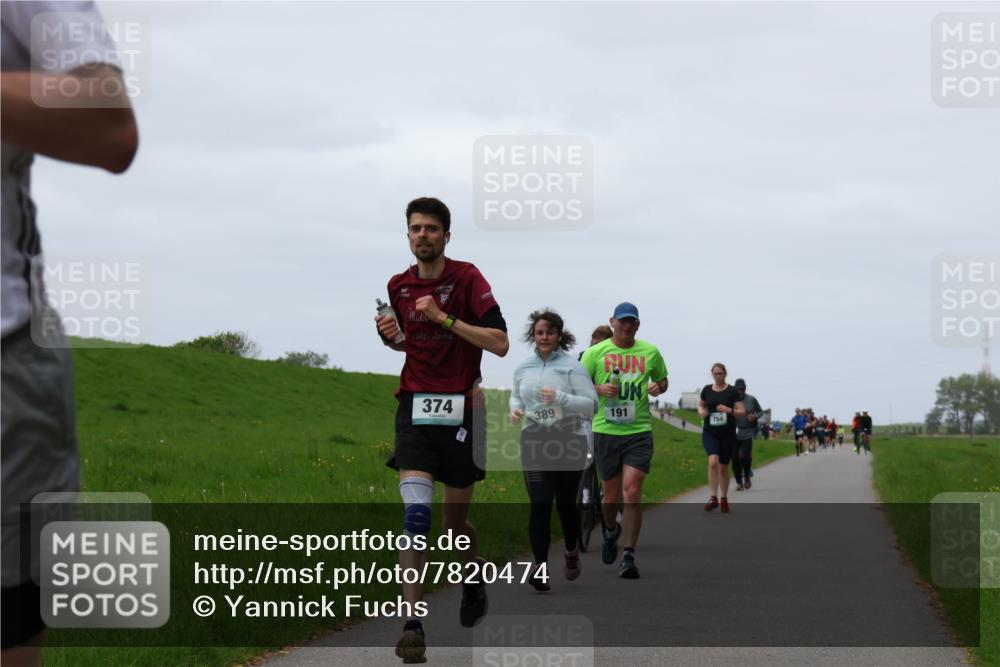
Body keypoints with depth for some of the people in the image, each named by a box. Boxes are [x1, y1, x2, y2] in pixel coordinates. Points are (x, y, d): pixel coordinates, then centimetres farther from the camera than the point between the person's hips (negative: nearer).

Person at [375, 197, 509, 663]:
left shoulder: (467, 278, -7)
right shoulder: (398, 286, 8)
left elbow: (500, 344, -14)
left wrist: (445, 317, -20)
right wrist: (392, 336, 2)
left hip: (460, 409, -2)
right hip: (415, 406, 2)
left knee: (455, 522, 8)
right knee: (415, 513, -15)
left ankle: (474, 579, 42)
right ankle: (413, 624, -16)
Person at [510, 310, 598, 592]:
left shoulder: (571, 367, -6)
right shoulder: (523, 368, 8)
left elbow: (591, 405, -10)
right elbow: (516, 395, 26)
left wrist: (560, 397, -23)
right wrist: (515, 408, 3)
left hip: (569, 442, -2)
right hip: (534, 442, 2)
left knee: (565, 502, 9)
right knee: (540, 505, -10)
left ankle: (571, 552, 37)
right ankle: (540, 568, -13)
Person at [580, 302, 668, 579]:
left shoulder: (650, 352, 8)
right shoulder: (596, 352, 3)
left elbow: (663, 379, 22)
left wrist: (657, 387, -2)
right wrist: (598, 389, -15)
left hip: (639, 431, 0)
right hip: (606, 431, 0)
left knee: (632, 493, -13)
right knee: (611, 496, 9)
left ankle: (628, 557, -10)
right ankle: (611, 531, 42)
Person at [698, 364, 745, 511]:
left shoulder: (732, 391, -2)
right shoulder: (706, 390, 5)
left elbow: (742, 412, -4)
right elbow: (700, 405, 21)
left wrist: (729, 410, -23)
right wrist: (701, 411, -2)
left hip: (728, 434, -1)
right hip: (710, 433, 1)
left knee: (724, 466, 8)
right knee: (713, 461, -21)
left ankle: (724, 498, 24)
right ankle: (713, 497, -18)